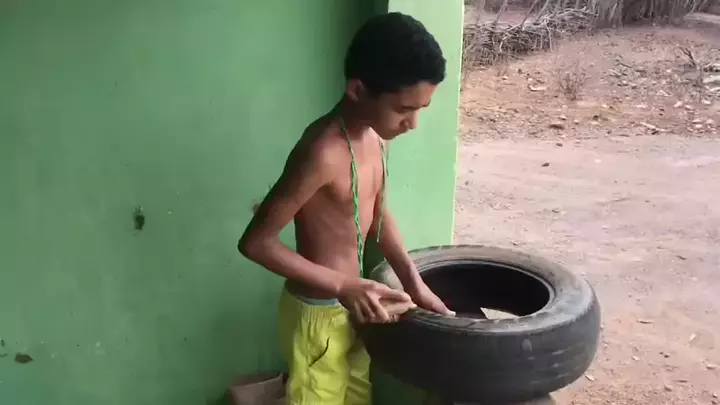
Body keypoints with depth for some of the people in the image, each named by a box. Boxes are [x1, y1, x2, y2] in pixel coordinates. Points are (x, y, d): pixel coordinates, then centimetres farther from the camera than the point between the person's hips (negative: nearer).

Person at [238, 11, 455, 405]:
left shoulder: (373, 135, -3)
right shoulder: (324, 151, -30)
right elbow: (256, 241, -26)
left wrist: (414, 282, 0)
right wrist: (344, 287, -30)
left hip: (351, 306, 8)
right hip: (318, 314, -8)